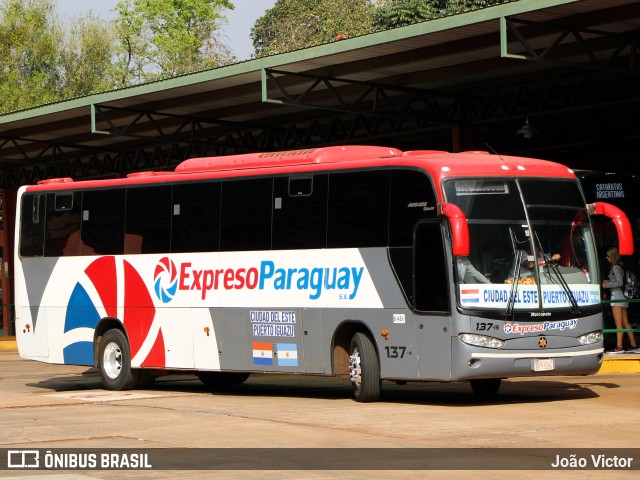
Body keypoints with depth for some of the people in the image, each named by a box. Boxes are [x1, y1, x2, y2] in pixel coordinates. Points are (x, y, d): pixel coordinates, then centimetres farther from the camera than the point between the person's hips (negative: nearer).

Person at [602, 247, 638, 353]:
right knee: (625, 322, 10)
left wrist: (607, 285, -9)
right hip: (623, 296, 9)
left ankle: (619, 346, -12)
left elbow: (620, 283, -17)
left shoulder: (616, 267, -11)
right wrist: (608, 281, 14)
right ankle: (633, 344, 10)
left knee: (618, 323, -10)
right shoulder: (620, 267, 16)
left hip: (617, 294, -9)